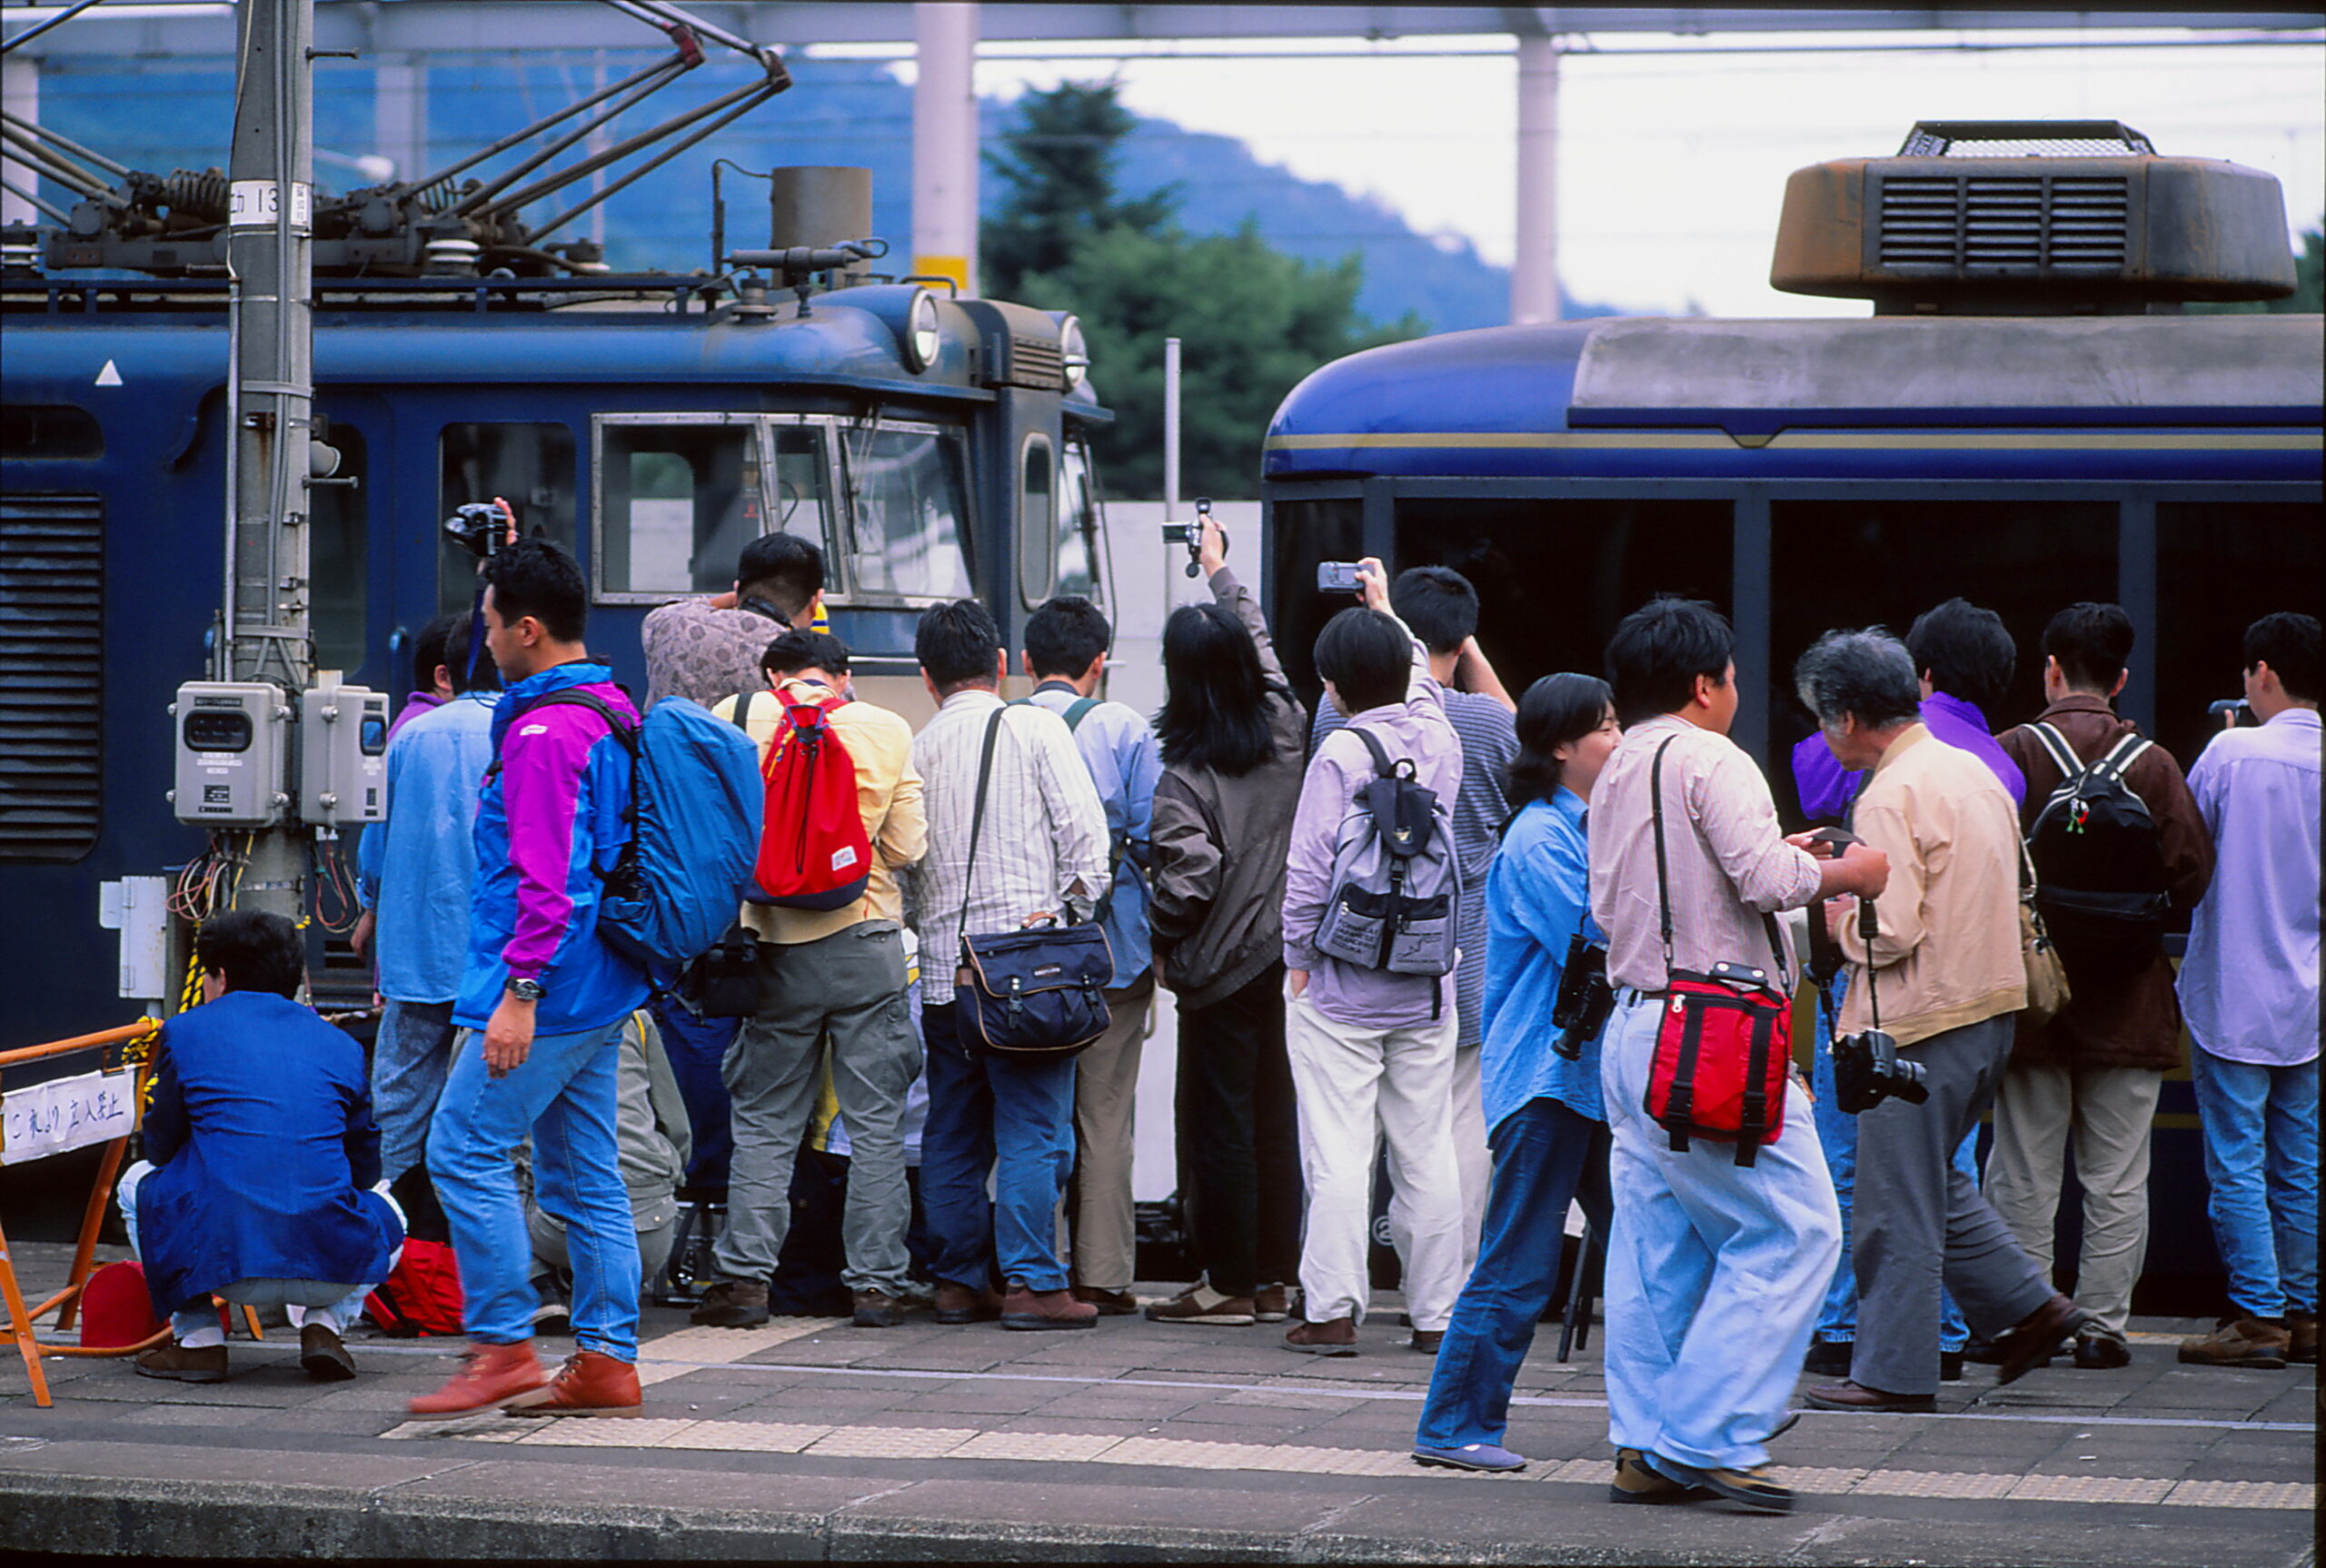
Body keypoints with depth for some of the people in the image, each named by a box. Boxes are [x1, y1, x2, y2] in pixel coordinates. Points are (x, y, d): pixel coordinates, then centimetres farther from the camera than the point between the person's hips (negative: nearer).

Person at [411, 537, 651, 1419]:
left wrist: (520, 990, -22)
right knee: (585, 1173, 10)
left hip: (552, 984, -10)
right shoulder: (613, 712, 13)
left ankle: (503, 1347, -8)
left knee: (465, 1150, -7)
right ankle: (606, 1362, 11)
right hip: (602, 989, 10)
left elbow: (545, 879, -22)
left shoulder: (543, 734, -17)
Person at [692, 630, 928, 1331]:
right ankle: (875, 1281, 4)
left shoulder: (735, 718, -1)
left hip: (776, 947, 0)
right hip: (867, 941, 0)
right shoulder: (888, 731, -1)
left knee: (764, 1121, 8)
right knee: (876, 1122, 5)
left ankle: (745, 1276, 3)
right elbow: (906, 846, 0)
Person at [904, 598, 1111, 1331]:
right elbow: (1086, 832, -7)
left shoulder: (917, 749, 8)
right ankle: (1032, 1282, -7)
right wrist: (1072, 911, 3)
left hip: (943, 966, 4)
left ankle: (958, 1282, 13)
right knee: (1033, 1129, -3)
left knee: (952, 1132, 11)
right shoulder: (1035, 729, -2)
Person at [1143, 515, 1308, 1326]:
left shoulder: (1184, 772, -16)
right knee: (1273, 1116, 11)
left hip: (1222, 964, -6)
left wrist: (1160, 942, -2)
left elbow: (1189, 879, -22)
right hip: (1284, 949, 6)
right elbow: (1265, 651, 21)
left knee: (1219, 1122, 1)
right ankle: (1273, 1278, 15)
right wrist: (1221, 573, 35)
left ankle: (1228, 1282, 4)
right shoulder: (1285, 734, 2)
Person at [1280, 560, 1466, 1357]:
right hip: (1426, 987, 5)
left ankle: (1332, 1311, -4)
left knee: (1337, 1154, -4)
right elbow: (1424, 683, 29)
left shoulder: (1341, 753, -12)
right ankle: (1436, 1313, 10)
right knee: (1427, 1152, 7)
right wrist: (1385, 610, 41)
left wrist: (1298, 955, 1)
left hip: (1340, 985, -5)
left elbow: (1310, 868, -12)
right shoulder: (1439, 739, 4)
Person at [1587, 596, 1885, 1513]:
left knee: (1657, 1246, 10)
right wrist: (1841, 875, 1)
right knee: (1791, 1230, -5)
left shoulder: (1615, 776, 17)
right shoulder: (1711, 764, -10)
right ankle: (1710, 1434, -9)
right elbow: (1767, 879, -20)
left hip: (1633, 1029, 9)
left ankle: (1647, 1448, 10)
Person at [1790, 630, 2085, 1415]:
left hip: (1920, 1024, -9)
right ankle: (2028, 1304, 19)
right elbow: (2015, 893, 19)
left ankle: (1894, 1371, 6)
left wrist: (1841, 917, -2)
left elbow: (1889, 932, -24)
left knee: (1898, 1200, 0)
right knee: (1934, 1177, 23)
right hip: (1992, 1004, 9)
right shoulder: (1976, 773, 10)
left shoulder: (1890, 797, -18)